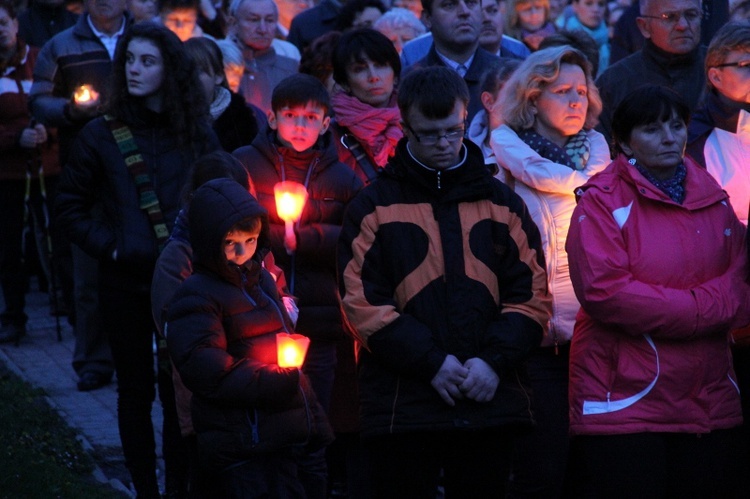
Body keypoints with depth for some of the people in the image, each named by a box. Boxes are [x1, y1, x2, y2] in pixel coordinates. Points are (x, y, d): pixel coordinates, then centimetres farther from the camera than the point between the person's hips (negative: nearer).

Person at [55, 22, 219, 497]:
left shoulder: (197, 134, 3)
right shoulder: (102, 135, 0)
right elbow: (70, 205, 5)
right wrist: (106, 245, -5)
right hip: (125, 281, 0)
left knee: (178, 388, 2)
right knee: (136, 390, 7)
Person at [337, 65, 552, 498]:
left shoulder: (504, 204, 12)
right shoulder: (374, 207, 4)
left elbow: (531, 296, 6)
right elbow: (362, 302, -4)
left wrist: (495, 359, -10)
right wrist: (430, 361, -13)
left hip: (491, 402, 2)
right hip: (402, 408, -2)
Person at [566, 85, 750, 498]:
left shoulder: (713, 201, 11)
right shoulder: (603, 202, -4)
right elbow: (602, 291, -16)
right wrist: (704, 308, -13)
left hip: (709, 400, 5)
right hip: (625, 399, -5)